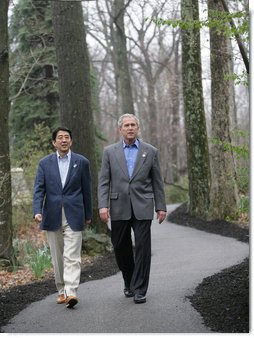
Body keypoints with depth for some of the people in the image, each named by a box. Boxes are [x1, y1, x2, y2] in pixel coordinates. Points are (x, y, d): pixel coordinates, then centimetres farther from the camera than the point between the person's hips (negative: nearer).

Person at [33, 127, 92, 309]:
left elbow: (86, 190, 7)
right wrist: (37, 211, -13)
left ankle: (71, 292, -15)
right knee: (57, 258, 10)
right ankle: (62, 290, 21)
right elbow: (39, 189, 1)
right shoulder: (45, 163, 6)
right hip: (52, 217, 2)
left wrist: (88, 215, 10)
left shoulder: (82, 162, 3)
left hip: (73, 216, -2)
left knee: (72, 257, -10)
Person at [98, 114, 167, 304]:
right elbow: (104, 181, 3)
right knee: (121, 248, 7)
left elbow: (157, 182, 8)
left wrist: (161, 207, 4)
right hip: (119, 208, 1)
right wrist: (103, 205, -8)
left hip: (142, 208, -1)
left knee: (143, 248, -6)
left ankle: (139, 290, 0)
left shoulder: (150, 151, 6)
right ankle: (129, 282, 28)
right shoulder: (110, 151, 7)